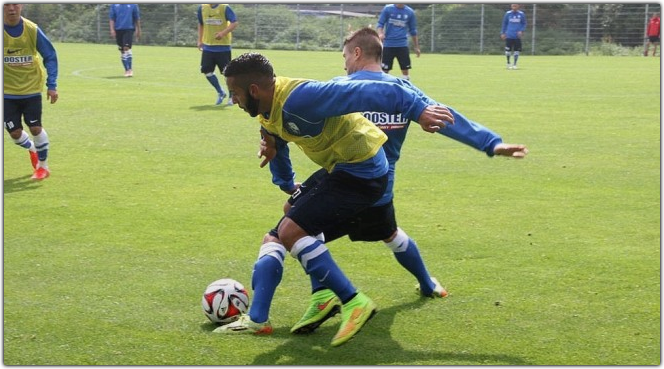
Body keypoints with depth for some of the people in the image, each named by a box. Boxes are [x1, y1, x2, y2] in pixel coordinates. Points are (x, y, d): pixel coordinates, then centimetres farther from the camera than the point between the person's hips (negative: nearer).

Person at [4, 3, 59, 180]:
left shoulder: (32, 30, -11)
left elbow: (50, 56, -2)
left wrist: (52, 85, -7)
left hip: (31, 88, -1)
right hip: (7, 91, 1)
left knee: (35, 127, -6)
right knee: (14, 132, -1)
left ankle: (43, 166, 17)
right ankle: (32, 149, 34)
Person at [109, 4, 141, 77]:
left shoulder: (133, 5, 1)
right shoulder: (114, 5, 5)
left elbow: (137, 18, 9)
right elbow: (111, 18, 6)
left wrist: (138, 30, 12)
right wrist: (112, 29, -5)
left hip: (129, 29, -3)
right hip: (118, 29, 3)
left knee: (127, 48, -17)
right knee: (122, 51, 6)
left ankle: (130, 69, -13)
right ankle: (127, 70, 17)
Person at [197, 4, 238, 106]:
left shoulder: (225, 8, -10)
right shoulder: (202, 8, 5)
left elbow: (234, 23, -16)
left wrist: (223, 33, -30)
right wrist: (200, 40, 14)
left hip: (223, 47, -5)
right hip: (208, 46, 5)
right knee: (207, 71, 1)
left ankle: (232, 97, 17)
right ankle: (220, 93, 23)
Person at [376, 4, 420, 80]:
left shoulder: (410, 12, 5)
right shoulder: (387, 9, 0)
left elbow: (413, 30, 14)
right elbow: (380, 24, 0)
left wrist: (416, 47, 16)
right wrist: (380, 33, -22)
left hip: (402, 45, 1)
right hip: (388, 44, -1)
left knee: (405, 70, -2)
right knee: (385, 70, -1)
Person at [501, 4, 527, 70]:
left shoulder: (521, 14, 2)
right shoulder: (508, 14, 3)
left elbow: (524, 24, 8)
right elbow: (504, 24, 11)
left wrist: (521, 31, -8)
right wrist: (502, 33, 6)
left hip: (517, 36, 0)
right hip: (509, 36, 0)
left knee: (516, 51, -1)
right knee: (508, 50, -1)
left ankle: (514, 64, 11)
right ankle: (508, 63, 17)